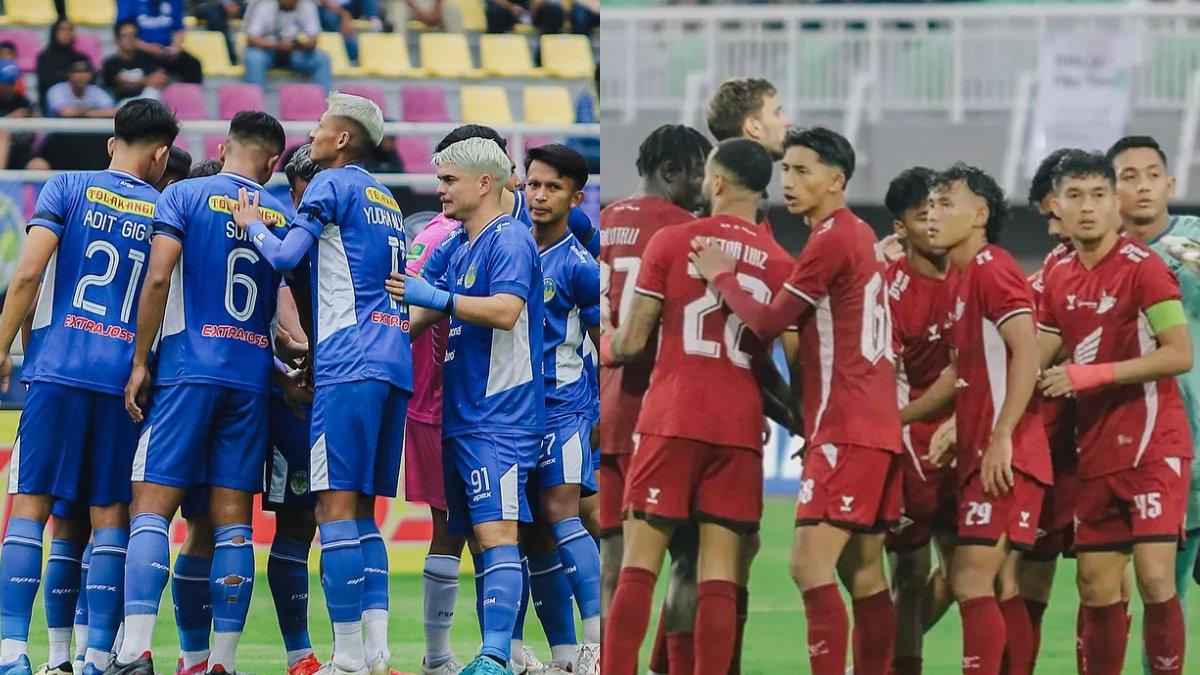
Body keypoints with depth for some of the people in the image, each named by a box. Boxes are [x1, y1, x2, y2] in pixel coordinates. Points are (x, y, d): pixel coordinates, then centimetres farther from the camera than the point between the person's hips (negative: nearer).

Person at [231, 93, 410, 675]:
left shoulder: (332, 184, -2)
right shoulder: (386, 201, 24)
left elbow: (286, 256, -11)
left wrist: (251, 225, 9)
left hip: (348, 363, -8)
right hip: (395, 363, 8)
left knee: (336, 505, -8)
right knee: (362, 509, 10)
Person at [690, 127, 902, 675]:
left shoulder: (831, 240, -12)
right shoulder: (860, 235, 16)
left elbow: (768, 323, -8)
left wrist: (720, 277, 5)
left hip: (846, 429, -10)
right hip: (876, 426, 10)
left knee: (810, 563, -14)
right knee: (863, 572, 11)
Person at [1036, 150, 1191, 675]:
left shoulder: (1142, 267, -10)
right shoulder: (1058, 278, 9)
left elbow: (1180, 355, -18)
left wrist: (1093, 374, -22)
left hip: (1152, 446, -6)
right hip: (1095, 451, 6)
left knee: (1154, 578, -14)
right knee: (1097, 589, 6)